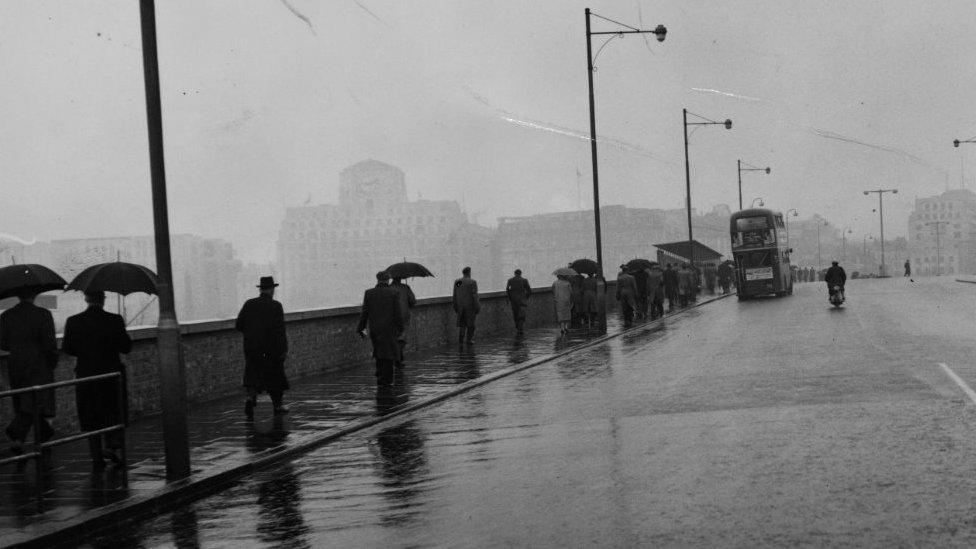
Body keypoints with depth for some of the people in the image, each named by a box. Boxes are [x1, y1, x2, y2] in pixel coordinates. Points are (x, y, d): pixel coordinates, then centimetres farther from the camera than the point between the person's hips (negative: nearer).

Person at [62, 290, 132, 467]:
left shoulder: (73, 321, -5)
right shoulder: (115, 320, -11)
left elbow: (67, 348, -4)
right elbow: (126, 348, -9)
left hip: (85, 375, 2)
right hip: (111, 373, -2)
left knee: (91, 418, 10)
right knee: (114, 413, 14)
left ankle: (96, 456, 11)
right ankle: (111, 446, -2)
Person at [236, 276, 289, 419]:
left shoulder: (249, 304, 2)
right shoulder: (275, 306, -8)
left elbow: (238, 326, 1)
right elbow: (280, 330, -14)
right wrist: (284, 349, -10)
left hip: (251, 349, 2)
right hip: (271, 349, -2)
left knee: (254, 376, 5)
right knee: (275, 375, 14)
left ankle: (251, 398, -22)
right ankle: (277, 405, 26)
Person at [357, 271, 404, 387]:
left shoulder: (369, 293, 1)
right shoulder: (393, 293, -5)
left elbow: (364, 312, 1)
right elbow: (398, 313, -6)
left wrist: (361, 328, 7)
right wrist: (400, 328, 1)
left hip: (374, 329, 3)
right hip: (389, 328, -3)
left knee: (379, 352, 18)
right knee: (388, 354, 4)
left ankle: (380, 377, 18)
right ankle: (385, 380, 2)